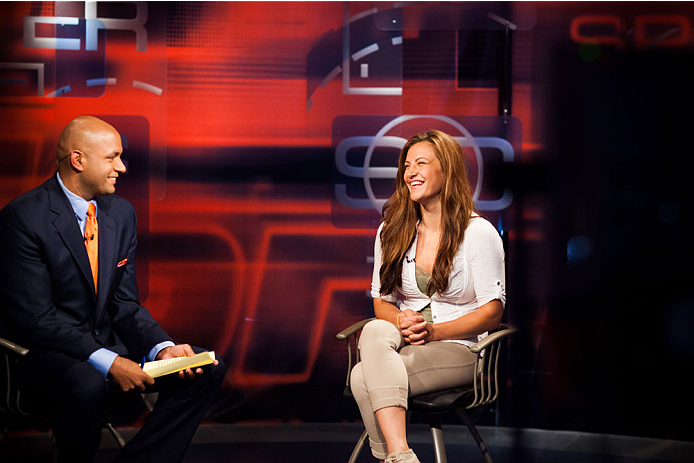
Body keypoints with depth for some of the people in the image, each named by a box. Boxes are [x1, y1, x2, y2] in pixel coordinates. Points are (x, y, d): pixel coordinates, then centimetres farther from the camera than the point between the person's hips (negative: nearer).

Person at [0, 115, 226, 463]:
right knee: (87, 387, -39)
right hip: (44, 353, -7)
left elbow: (125, 304, 7)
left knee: (208, 370, -8)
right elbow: (34, 318, -19)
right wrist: (108, 363, -26)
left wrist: (163, 348, -12)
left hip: (108, 343, 7)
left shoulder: (121, 213, 6)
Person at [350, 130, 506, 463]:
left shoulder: (479, 233, -3)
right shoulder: (391, 231, 12)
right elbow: (381, 301, 14)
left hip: (461, 349, -4)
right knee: (374, 331, -34)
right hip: (404, 344, 5)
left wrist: (434, 331, -16)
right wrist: (401, 320, -10)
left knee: (364, 378, -29)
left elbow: (492, 310, -4)